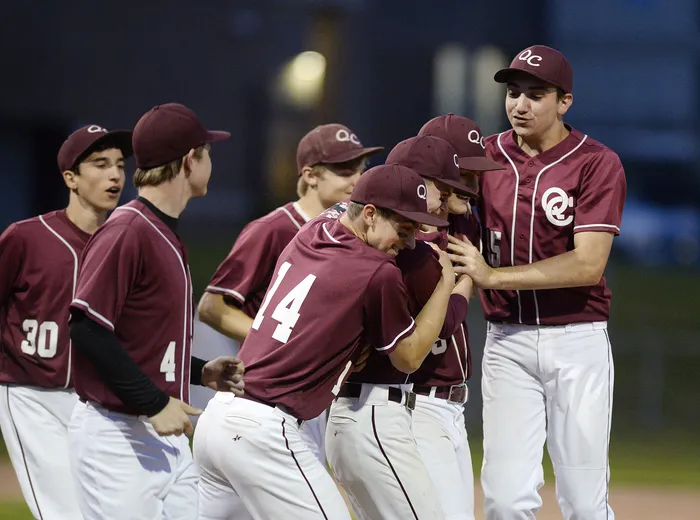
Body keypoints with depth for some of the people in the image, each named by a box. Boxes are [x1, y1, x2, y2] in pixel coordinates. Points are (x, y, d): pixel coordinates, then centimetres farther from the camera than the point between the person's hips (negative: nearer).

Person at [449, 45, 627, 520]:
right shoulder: (484, 156, 6)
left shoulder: (597, 164, -7)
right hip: (507, 341, 3)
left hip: (577, 342, -3)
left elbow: (588, 264, -17)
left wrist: (493, 275, -20)